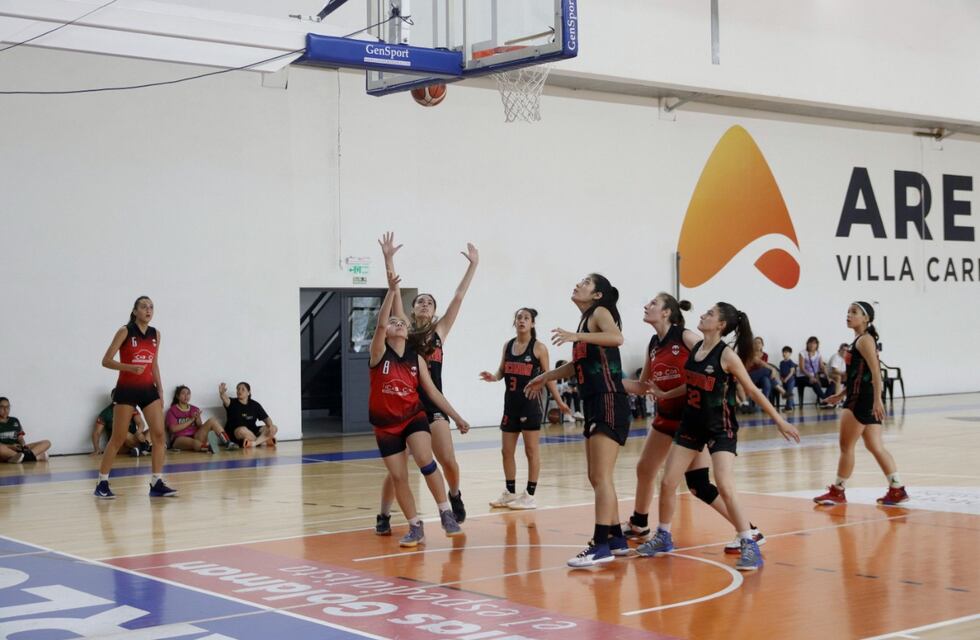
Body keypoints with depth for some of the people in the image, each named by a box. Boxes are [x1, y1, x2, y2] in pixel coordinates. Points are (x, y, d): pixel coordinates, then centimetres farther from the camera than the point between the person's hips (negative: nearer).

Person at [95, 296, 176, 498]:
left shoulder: (155, 334, 8)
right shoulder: (125, 332, -8)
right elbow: (106, 361, -11)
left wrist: (160, 391, 11)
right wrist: (130, 368, -25)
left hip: (148, 389, 5)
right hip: (126, 389, -5)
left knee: (160, 434, -4)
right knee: (118, 438, -1)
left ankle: (157, 483, 2)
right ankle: (102, 483, 10)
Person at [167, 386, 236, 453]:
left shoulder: (194, 409, 16)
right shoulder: (172, 411, 5)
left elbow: (200, 427, 9)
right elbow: (173, 429, -9)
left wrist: (197, 419, -12)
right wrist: (191, 420, -8)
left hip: (195, 436, 5)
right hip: (179, 439, -5)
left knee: (211, 421, -16)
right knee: (194, 442, -40)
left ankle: (227, 443, -36)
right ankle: (209, 448, -74)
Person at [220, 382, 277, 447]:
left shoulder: (255, 405, 6)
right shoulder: (233, 403, -4)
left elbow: (266, 418, 3)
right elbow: (226, 400, -27)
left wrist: (271, 426, -20)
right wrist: (222, 393, -51)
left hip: (252, 432, 4)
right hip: (234, 434, -4)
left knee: (274, 428, -17)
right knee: (242, 430, -39)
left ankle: (254, 443, -37)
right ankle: (263, 441, -22)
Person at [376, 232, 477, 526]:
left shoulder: (439, 331, 9)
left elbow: (458, 298, 6)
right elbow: (395, 294, -4)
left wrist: (473, 265, 2)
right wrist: (388, 259, -13)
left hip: (432, 404, 1)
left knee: (449, 462, -5)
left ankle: (455, 496, 26)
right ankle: (383, 516, 13)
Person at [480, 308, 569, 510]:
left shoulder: (538, 348, -6)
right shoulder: (507, 345, 8)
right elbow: (502, 370, 14)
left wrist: (558, 400, -5)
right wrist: (493, 377, -8)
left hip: (530, 403, -6)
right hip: (511, 403, 6)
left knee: (532, 450, -1)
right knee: (507, 451, 10)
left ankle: (530, 496, 5)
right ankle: (510, 493, 22)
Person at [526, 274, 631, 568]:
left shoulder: (601, 312, -6)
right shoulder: (586, 320, 19)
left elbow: (616, 337, -29)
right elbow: (579, 364, 32)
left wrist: (576, 336, -35)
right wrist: (546, 377, 36)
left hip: (609, 402, -10)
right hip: (594, 404, 10)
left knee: (601, 476, -13)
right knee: (596, 477, 13)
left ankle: (601, 545, -14)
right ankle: (616, 539, 21)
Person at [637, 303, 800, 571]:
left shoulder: (727, 355, -16)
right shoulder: (694, 348, 2)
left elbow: (753, 390, -9)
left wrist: (779, 420, -7)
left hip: (720, 427, -7)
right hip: (691, 423, 7)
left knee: (725, 487, -19)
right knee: (667, 483, 6)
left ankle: (750, 547, -10)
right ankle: (663, 537, 25)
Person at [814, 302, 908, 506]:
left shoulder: (865, 340, -11)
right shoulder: (859, 340, 18)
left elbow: (875, 372, -21)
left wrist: (877, 400, -29)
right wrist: (841, 395, 25)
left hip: (863, 400, -10)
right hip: (858, 399, 10)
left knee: (846, 446, -2)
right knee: (875, 447, 9)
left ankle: (837, 492, 6)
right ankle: (897, 490, 10)